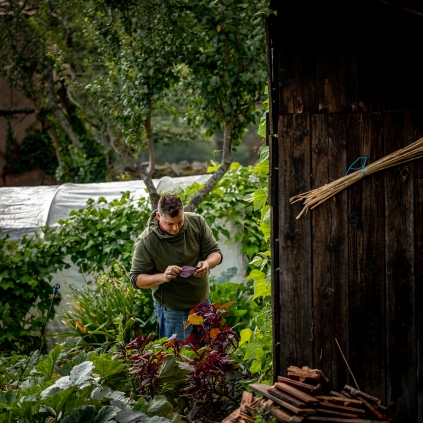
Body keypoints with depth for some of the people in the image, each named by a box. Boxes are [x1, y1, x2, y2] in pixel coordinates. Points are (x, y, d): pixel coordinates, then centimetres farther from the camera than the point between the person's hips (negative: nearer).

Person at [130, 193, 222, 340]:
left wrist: (208, 263, -28)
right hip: (172, 310, -4)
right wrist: (163, 277, -35)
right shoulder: (145, 242, -23)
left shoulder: (197, 222, -13)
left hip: (203, 301, 4)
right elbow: (136, 278, -16)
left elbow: (215, 252, -4)